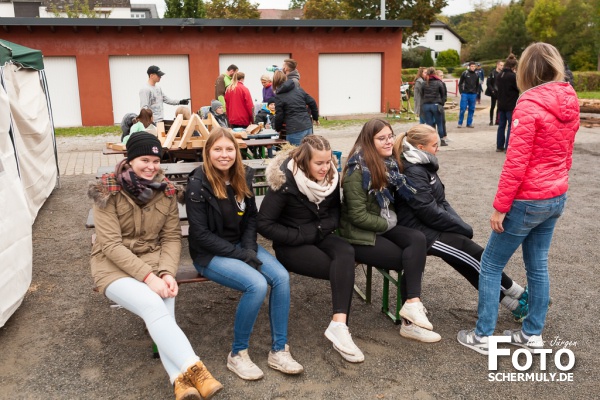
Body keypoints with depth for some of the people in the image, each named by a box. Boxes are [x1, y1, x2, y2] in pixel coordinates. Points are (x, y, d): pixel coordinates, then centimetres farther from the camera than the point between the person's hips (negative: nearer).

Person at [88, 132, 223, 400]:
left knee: (163, 312, -27)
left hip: (153, 261, 3)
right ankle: (194, 369, -35)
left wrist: (167, 273, -16)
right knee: (153, 306, -31)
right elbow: (111, 245, -15)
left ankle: (181, 378, -36)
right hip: (114, 265, -3)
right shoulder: (108, 192, -9)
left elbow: (171, 237, 3)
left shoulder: (166, 191, 2)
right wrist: (148, 277, -24)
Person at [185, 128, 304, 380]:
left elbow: (251, 218, 10)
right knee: (257, 285, -28)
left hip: (241, 246, 6)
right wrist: (239, 254, -19)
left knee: (281, 276, -18)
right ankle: (237, 354, -7)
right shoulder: (198, 184, -15)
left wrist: (249, 248, -8)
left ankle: (279, 350, -5)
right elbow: (201, 234, -16)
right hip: (210, 254, -6)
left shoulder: (243, 177, 2)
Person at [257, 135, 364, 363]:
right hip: (291, 244, -5)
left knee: (346, 253, -29)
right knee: (343, 270, -27)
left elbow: (335, 213, 10)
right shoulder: (285, 182, -16)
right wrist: (300, 236, -19)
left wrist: (318, 230, -11)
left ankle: (339, 325, -34)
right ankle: (339, 325, -20)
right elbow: (264, 224, -14)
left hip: (319, 237, 5)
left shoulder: (331, 177, -1)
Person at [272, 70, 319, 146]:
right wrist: (315, 118, 25)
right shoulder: (298, 89, 12)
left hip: (294, 131, -6)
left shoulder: (279, 96, -2)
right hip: (308, 127, 6)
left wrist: (278, 128, 16)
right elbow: (312, 103, 12)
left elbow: (279, 116, -2)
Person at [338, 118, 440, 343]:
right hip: (360, 235, -7)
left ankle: (412, 304, -22)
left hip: (384, 226, 7)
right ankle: (412, 306, -5)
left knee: (418, 240, -21)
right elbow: (358, 216, -19)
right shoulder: (357, 171, -18)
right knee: (411, 259, -17)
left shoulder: (388, 163, 6)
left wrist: (391, 221, 3)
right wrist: (389, 224, -10)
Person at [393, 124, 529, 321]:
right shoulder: (412, 172, -18)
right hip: (419, 231, -9)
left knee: (466, 257, -5)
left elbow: (441, 202, 14)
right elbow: (430, 213, -20)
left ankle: (513, 302, -4)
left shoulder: (423, 166, 11)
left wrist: (461, 225, 0)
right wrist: (464, 228, -9)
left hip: (428, 225, 9)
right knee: (471, 252, -13)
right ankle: (518, 295, 1)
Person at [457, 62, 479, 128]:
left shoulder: (476, 75, 7)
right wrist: (461, 92, -5)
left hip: (473, 94, 3)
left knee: (472, 109, 5)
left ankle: (469, 123, 13)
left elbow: (477, 85, 16)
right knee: (462, 109, -4)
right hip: (465, 94, -3)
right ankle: (460, 123, 6)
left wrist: (476, 92, 6)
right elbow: (460, 83, 2)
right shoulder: (465, 73, -2)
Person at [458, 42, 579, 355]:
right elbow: (566, 153, 15)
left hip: (528, 200, -8)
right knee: (538, 265, 17)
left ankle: (482, 336, 13)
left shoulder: (528, 105, -20)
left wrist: (500, 206, -15)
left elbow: (516, 162, -22)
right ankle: (532, 334, 28)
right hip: (556, 197, 8)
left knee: (490, 265, 5)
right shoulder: (570, 102, 5)